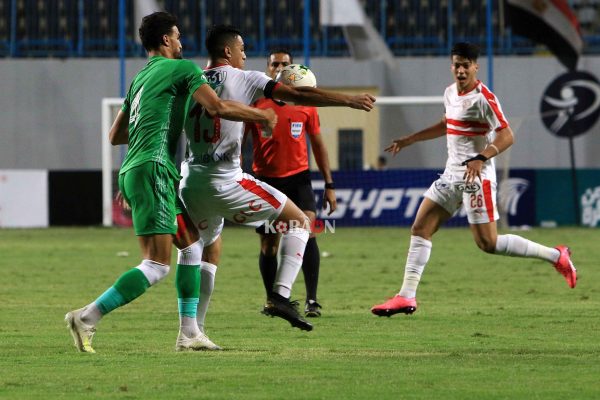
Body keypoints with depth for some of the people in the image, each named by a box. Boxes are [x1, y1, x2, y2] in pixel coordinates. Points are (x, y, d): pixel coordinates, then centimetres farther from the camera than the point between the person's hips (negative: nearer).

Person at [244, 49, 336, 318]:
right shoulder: (255, 102, 0)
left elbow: (317, 144, 12)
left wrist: (329, 185, 9)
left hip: (298, 177, 0)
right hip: (266, 178, 0)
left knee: (307, 231, -19)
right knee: (268, 244, 5)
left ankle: (311, 300, -18)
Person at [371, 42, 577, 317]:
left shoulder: (483, 98, -15)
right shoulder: (451, 93, 11)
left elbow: (507, 136, -22)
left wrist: (480, 159, -36)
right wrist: (410, 139, 30)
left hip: (477, 178, -8)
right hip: (452, 175, 8)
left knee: (488, 243, -10)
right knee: (420, 229, 3)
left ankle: (556, 256, 3)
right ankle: (407, 297, 5)